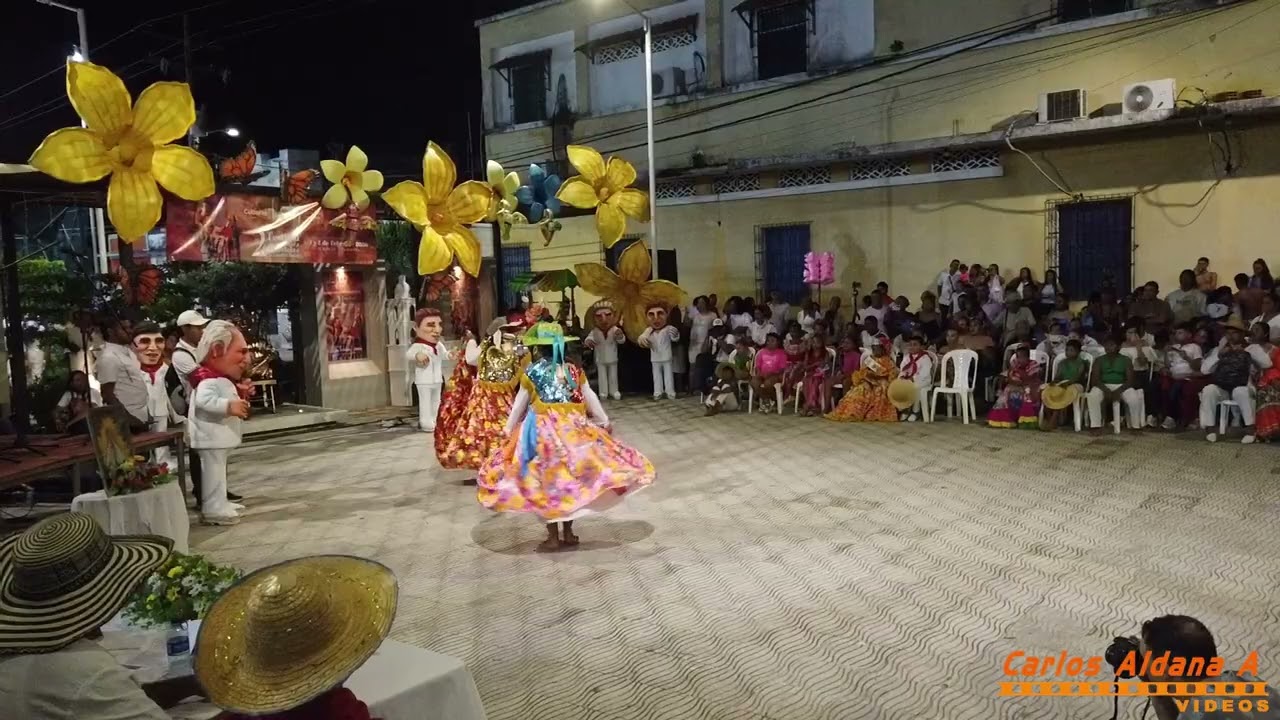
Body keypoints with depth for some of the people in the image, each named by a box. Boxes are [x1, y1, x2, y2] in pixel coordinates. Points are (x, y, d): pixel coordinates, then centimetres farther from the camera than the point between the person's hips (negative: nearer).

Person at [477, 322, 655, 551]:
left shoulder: (531, 372, -5)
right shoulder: (574, 370, 2)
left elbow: (520, 404, 3)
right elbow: (590, 397, 7)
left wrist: (508, 429, 15)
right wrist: (605, 421, 18)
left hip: (543, 430, -3)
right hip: (572, 428, 3)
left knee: (546, 481, 4)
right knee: (570, 479, 13)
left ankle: (553, 537, 6)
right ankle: (568, 533, 18)